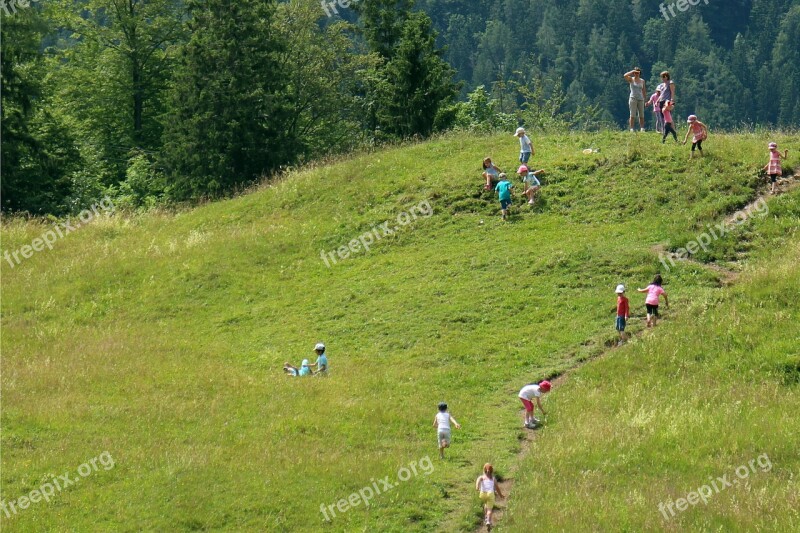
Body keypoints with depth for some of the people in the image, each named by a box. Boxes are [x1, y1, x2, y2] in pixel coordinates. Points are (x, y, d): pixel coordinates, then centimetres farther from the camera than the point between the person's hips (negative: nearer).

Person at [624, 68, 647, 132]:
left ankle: (642, 129, 5)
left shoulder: (642, 81, 12)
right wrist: (632, 71, -12)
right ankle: (631, 129, -8)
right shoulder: (631, 79, 2)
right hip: (633, 98, -3)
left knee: (641, 115, 2)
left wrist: (645, 99, 12)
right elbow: (625, 75, -18)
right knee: (633, 115, -7)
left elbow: (644, 91, 16)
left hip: (640, 99, 3)